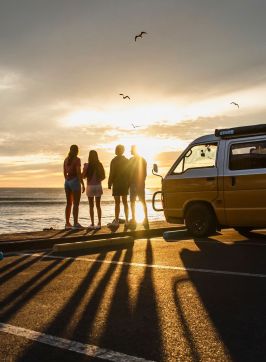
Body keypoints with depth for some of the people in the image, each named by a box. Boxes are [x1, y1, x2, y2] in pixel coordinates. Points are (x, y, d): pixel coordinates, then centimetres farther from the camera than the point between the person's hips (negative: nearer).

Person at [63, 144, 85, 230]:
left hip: (67, 182, 7)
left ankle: (67, 224, 10)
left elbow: (65, 173, 14)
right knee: (76, 204, -5)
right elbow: (78, 173, -17)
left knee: (69, 204, 10)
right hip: (75, 181, -7)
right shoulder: (77, 159, -9)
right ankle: (75, 224, -7)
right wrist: (83, 184, -14)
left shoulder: (66, 159, 11)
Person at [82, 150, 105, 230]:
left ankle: (92, 224, 2)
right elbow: (103, 176, 1)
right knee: (98, 205, 10)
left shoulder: (87, 165, -9)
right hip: (98, 186, 2)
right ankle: (99, 223, 7)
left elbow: (83, 176, -6)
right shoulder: (100, 165, -2)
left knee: (91, 206, 4)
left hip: (90, 187, -2)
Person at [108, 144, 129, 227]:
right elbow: (129, 173, 9)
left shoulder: (114, 161, -11)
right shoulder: (127, 161, 7)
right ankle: (127, 220, 14)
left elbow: (112, 174, -13)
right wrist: (128, 183, 15)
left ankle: (116, 221, -2)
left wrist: (109, 183, -6)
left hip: (117, 184, -6)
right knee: (125, 202, 11)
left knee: (117, 202, -3)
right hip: (125, 184, 6)